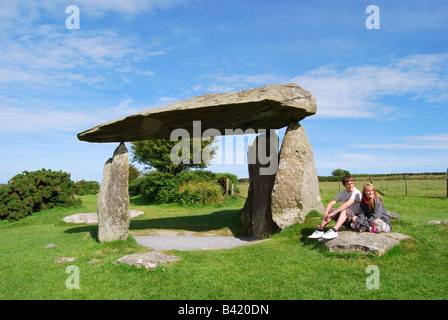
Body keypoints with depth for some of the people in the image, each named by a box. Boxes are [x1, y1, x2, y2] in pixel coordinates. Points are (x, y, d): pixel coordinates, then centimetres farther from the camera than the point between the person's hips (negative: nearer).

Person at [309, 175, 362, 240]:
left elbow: (347, 204, -32)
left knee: (345, 210, -35)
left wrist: (333, 213, -36)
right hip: (346, 220, 7)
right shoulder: (343, 193, 6)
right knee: (329, 210, -9)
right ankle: (319, 231, -18)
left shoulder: (356, 192, -14)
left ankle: (334, 231, -49)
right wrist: (326, 213, -23)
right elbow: (330, 204, -2)